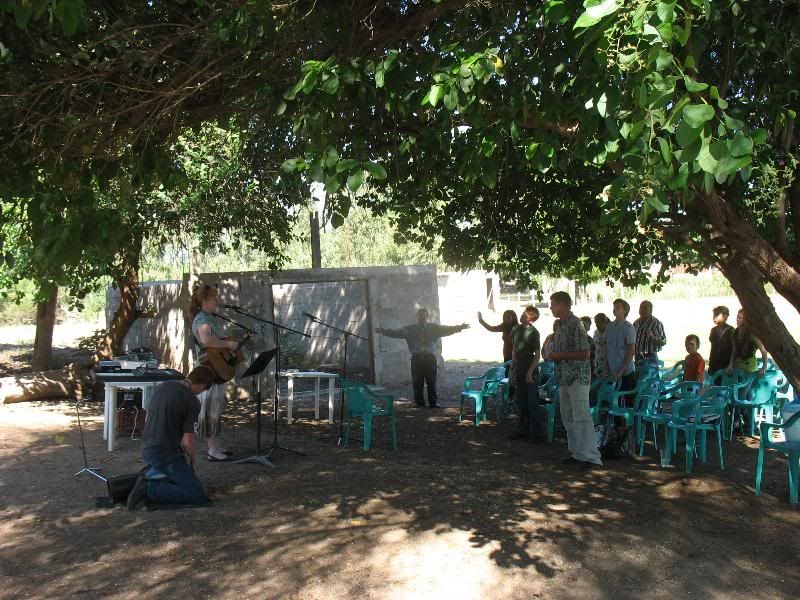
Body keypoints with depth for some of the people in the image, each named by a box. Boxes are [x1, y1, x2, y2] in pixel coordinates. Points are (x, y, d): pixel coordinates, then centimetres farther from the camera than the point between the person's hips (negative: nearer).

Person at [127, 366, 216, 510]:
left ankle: (150, 474, 15)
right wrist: (193, 458, 2)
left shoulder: (163, 386, 5)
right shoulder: (192, 402, -19)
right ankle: (149, 490, -13)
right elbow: (188, 441, -21)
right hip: (165, 454, -9)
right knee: (199, 496, -8)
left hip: (147, 449, 9)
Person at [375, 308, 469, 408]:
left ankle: (433, 403, 13)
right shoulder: (410, 329, 6)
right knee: (417, 382, 2)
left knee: (431, 382, 2)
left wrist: (459, 328, -15)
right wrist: (384, 331, -11)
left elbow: (446, 329, -3)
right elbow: (397, 332, 0)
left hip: (430, 357, 0)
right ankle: (419, 403, 13)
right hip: (416, 358, 0)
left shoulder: (433, 327, 6)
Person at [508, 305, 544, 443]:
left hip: (530, 371, -7)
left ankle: (539, 433, 2)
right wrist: (512, 366, 15)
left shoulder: (533, 332, -12)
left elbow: (537, 355, -12)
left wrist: (530, 372, -18)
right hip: (519, 371, 7)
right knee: (521, 403, 13)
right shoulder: (516, 329, 8)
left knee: (533, 403, -4)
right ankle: (524, 430, 23)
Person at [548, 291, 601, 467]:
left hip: (578, 377, -10)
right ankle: (576, 453, 19)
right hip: (564, 378, 10)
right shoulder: (561, 324, 12)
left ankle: (591, 456, -7)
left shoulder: (575, 324, -15)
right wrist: (553, 355, 5)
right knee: (568, 417, 12)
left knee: (582, 417, -9)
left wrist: (559, 355, -16)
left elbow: (584, 353, -19)